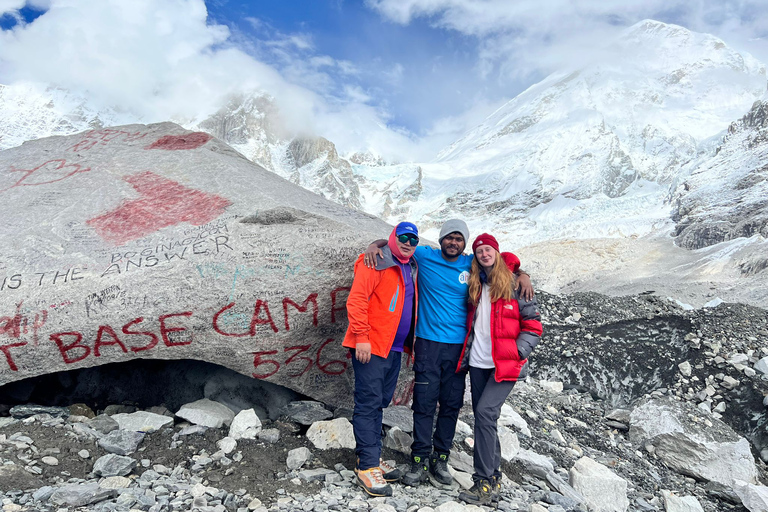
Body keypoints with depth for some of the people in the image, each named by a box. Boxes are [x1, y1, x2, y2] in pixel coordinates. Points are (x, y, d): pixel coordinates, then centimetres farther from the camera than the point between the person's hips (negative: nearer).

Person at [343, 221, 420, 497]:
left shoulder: (411, 269, 16)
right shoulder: (377, 263, -9)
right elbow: (356, 300, -16)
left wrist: (410, 341, 18)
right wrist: (361, 337, -20)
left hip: (394, 348, 8)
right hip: (370, 347, -8)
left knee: (378, 403, 14)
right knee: (369, 404, -4)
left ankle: (372, 458, 25)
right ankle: (367, 467, 3)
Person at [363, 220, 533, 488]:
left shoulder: (471, 265, 6)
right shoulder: (425, 256, 2)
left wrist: (523, 275, -3)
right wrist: (375, 245, -12)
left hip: (459, 346, 2)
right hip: (428, 343, -2)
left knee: (451, 404, 7)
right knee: (424, 403, -2)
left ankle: (440, 459, 20)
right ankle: (420, 461, 8)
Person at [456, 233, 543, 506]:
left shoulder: (514, 284, -4)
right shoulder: (475, 284, 11)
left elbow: (533, 325, -3)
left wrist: (517, 353, -13)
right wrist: (467, 351, 10)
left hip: (505, 365, -6)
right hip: (477, 363, 6)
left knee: (485, 413, -17)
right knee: (483, 418, 9)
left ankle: (485, 483, -8)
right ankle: (494, 478, 22)